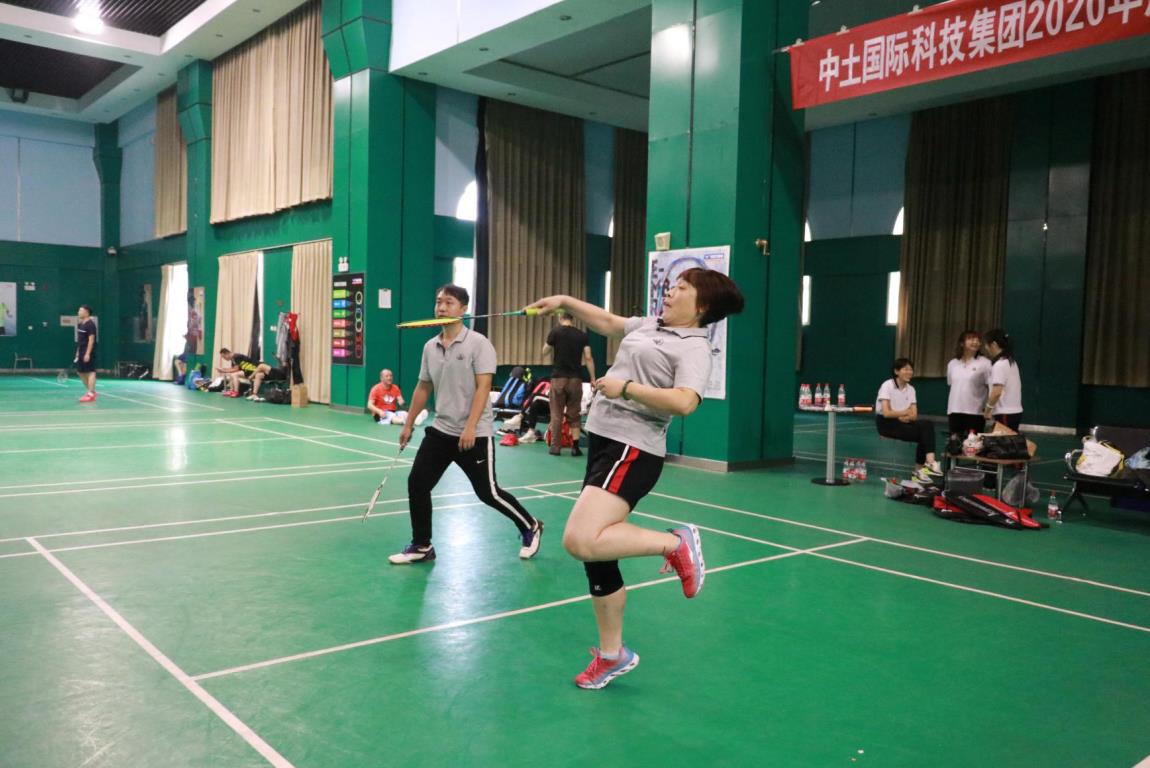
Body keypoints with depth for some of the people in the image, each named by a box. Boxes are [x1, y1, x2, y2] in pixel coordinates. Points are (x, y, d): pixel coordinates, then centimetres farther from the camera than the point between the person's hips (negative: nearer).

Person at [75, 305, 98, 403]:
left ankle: (91, 394, -5)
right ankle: (90, 391, 21)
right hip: (81, 352, 9)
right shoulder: (80, 324, 14)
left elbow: (91, 340, -18)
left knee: (90, 372, -7)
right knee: (81, 372, 12)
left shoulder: (90, 325, -13)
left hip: (88, 353, -9)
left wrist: (87, 353, -22)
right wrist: (78, 352, 18)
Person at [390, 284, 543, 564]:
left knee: (487, 493, 1)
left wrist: (470, 428, -25)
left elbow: (483, 388, -17)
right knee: (416, 484, 0)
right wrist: (408, 424, 17)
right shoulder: (430, 347, 8)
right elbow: (423, 388, 17)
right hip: (440, 430, 6)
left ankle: (530, 528, 24)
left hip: (475, 435, -6)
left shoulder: (478, 343, -11)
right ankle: (422, 546, 15)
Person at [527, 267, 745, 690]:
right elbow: (607, 321, 33)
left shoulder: (693, 346, -9)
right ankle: (612, 654, 26)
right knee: (594, 554, 11)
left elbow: (685, 402, -25)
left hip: (632, 451, -9)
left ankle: (675, 543, -5)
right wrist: (564, 302, 28)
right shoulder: (648, 325, 16)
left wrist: (625, 387, -20)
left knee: (580, 541, -25)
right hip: (604, 442, 9)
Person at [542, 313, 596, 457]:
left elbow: (545, 352, 6)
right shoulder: (582, 335, 3)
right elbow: (588, 358, 0)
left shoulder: (555, 332, -4)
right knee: (574, 414, 10)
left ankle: (555, 447, 7)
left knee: (556, 414, 5)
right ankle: (575, 447, 5)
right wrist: (593, 379, 4)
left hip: (559, 377, -2)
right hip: (576, 378, 2)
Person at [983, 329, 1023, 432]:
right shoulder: (1011, 362, 13)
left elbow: (997, 392, -20)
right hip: (1015, 411, 9)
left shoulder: (999, 365, -14)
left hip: (1005, 414, -9)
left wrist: (987, 410, -7)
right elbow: (1006, 390, 13)